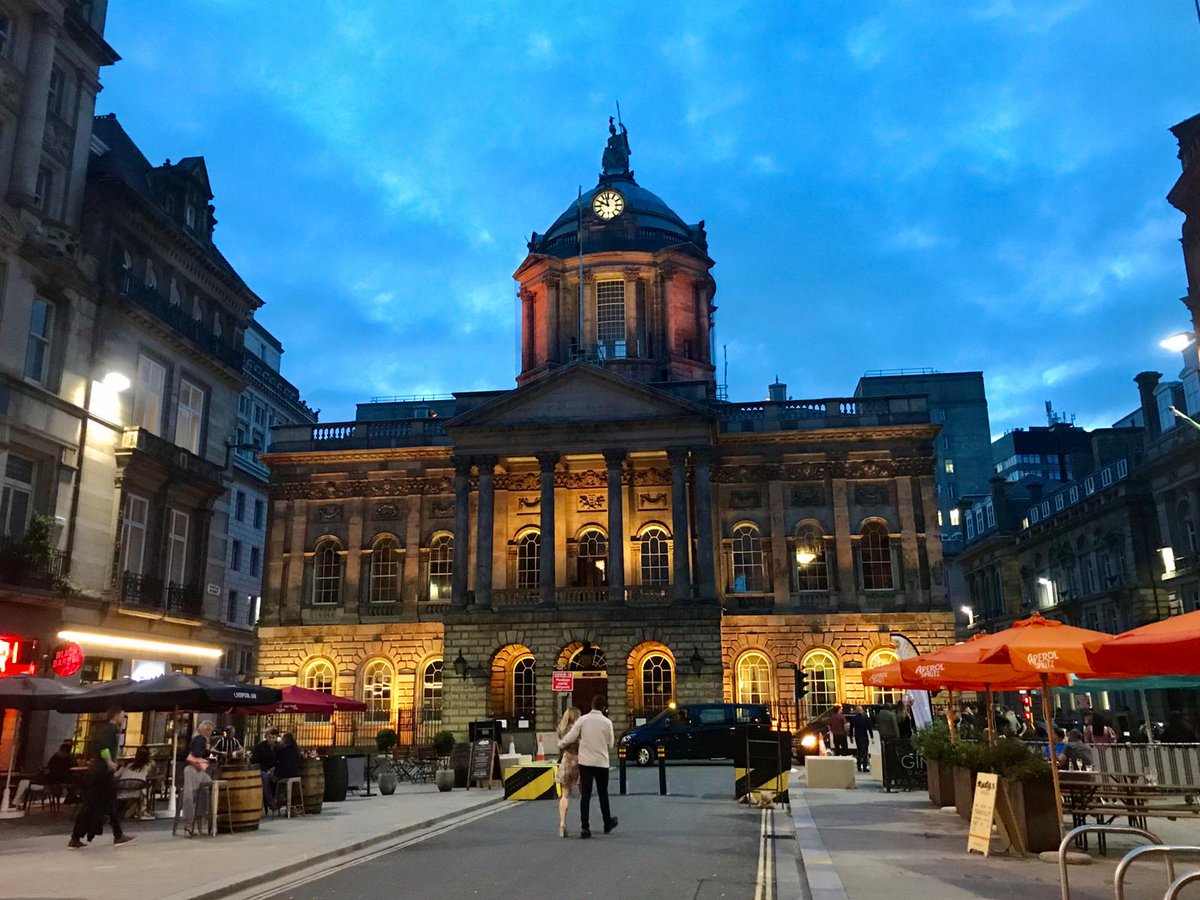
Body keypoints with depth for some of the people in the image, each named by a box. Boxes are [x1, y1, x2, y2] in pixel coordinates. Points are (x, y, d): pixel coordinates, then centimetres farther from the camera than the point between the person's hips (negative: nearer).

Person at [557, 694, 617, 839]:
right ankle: (608, 823, 30)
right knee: (603, 794, 16)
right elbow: (610, 744, 2)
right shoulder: (607, 722, -7)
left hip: (585, 762, 0)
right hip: (601, 762, 0)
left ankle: (584, 827, -1)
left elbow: (569, 738, -7)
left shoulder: (582, 719, -8)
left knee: (585, 795, 3)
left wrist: (562, 740, 14)